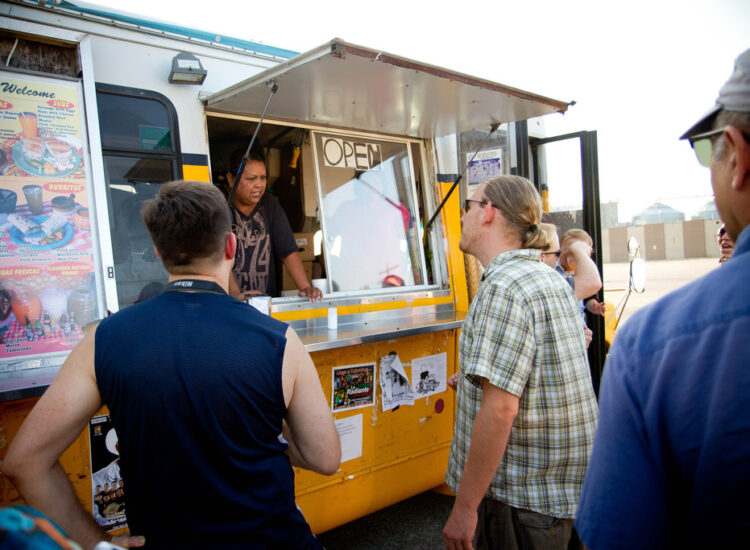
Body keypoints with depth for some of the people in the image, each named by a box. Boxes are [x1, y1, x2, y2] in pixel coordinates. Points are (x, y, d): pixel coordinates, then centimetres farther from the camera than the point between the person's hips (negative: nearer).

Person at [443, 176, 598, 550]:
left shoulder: (504, 288, -23)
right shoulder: (552, 278, 9)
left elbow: (500, 408, -28)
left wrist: (464, 507, -21)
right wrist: (477, 377, 28)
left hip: (523, 496, -9)